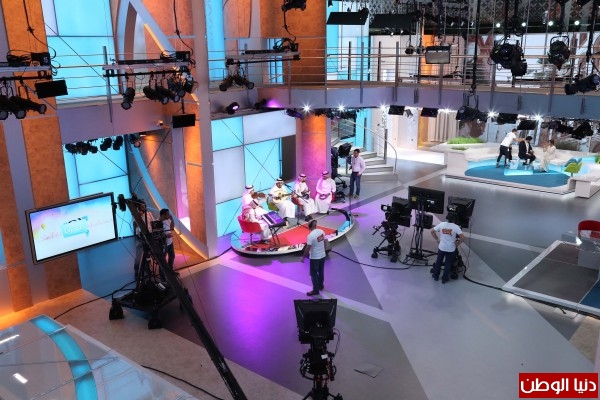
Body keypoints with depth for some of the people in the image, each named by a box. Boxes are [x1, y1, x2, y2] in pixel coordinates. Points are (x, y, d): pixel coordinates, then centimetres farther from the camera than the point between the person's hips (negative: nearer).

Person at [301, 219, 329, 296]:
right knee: (321, 271, 23)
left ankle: (316, 290, 14)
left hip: (314, 258, -7)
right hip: (322, 255, 7)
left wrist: (303, 257, -9)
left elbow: (307, 248, -21)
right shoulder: (322, 231, -4)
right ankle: (321, 285, 39)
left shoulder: (310, 236, -24)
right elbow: (326, 242, 6)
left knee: (314, 273, 7)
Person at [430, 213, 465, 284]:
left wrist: (437, 239, 7)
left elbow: (432, 231, -2)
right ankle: (444, 278, 23)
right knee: (448, 264, 14)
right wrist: (458, 243, -3)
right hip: (451, 249, -2)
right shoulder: (456, 227, -13)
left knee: (438, 262, 20)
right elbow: (462, 237, -19)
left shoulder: (441, 224, -6)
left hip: (441, 247, 2)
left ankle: (436, 276, 32)